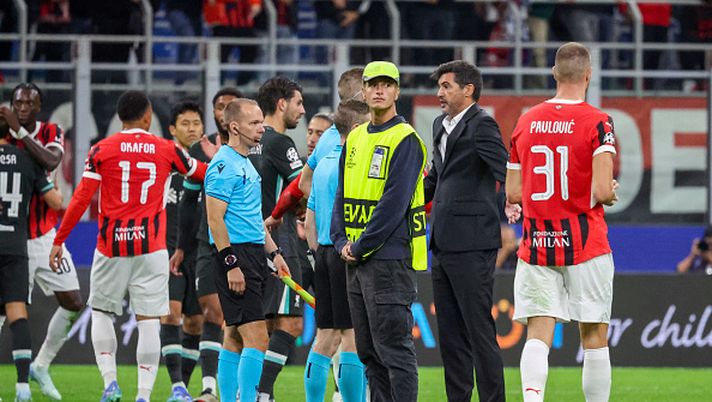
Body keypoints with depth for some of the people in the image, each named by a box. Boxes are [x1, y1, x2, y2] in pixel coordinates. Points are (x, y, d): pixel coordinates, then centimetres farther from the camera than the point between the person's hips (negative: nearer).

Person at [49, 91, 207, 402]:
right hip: (151, 248, 0)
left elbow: (82, 198, -4)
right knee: (149, 321, 0)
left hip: (111, 247, 0)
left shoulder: (101, 150, -1)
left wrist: (58, 240, 2)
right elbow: (203, 174, 20)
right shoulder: (167, 150, 3)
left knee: (101, 312, 16)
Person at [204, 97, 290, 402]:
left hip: (253, 255, 10)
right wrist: (231, 265, -21)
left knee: (235, 337, 11)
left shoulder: (246, 164, 18)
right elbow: (215, 220, -18)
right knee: (256, 338, -15)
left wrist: (273, 252, 22)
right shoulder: (224, 165, -13)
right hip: (236, 256, -10)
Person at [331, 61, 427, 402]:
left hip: (389, 256, -8)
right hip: (356, 260, 8)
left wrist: (361, 247, -14)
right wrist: (342, 242, 1)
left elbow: (394, 202, -15)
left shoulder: (405, 140, -9)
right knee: (368, 350, 10)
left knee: (394, 346, -9)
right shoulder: (355, 138, 15)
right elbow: (342, 194, 16)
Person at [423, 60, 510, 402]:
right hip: (443, 243, 9)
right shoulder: (441, 125, 17)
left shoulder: (481, 124, -10)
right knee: (450, 332, 11)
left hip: (471, 244, -9)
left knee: (479, 329, -7)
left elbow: (505, 170, -19)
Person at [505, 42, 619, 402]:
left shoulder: (526, 121, 5)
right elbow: (602, 191, -17)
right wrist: (609, 195, 5)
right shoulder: (597, 123, -9)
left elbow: (513, 193, 9)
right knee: (594, 337, 7)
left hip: (536, 245, 3)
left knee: (538, 335, -2)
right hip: (585, 244, -3)